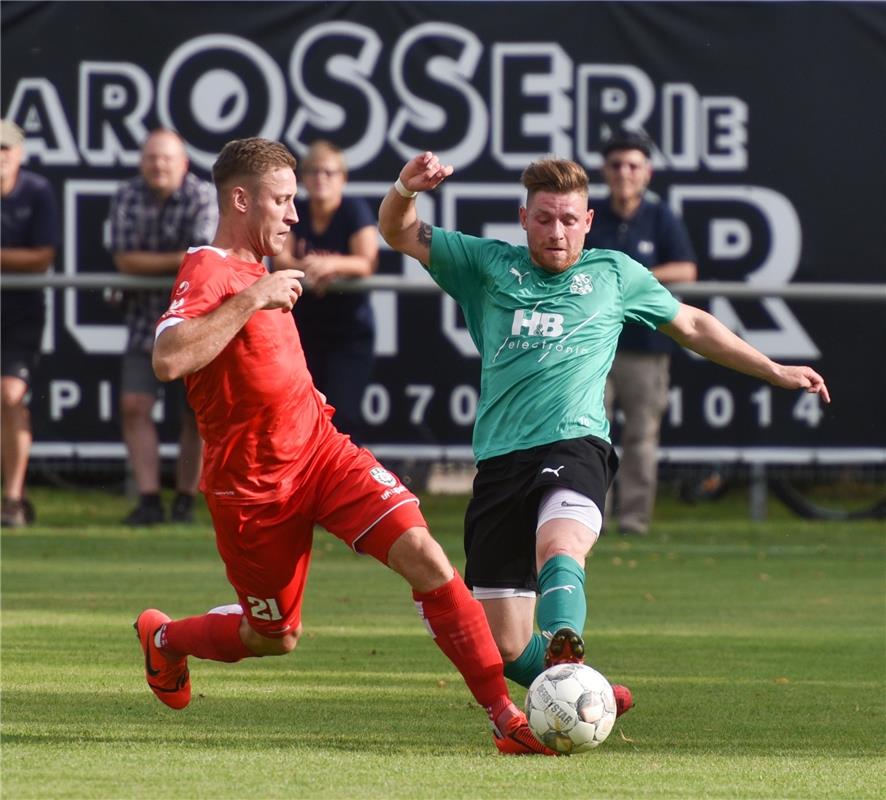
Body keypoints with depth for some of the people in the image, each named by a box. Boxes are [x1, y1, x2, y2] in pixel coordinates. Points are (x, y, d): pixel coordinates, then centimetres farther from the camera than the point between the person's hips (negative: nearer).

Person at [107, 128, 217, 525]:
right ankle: (149, 499, -6)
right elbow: (124, 260, -8)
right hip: (144, 319, 3)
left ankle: (185, 500, 11)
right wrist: (176, 261, -14)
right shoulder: (127, 198, 0)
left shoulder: (203, 198, -10)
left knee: (195, 414, 1)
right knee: (134, 405, -8)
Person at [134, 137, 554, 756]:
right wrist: (253, 298, -33)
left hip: (321, 449, 7)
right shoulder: (207, 273, -17)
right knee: (275, 637, 9)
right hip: (253, 485, -7)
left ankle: (507, 716, -18)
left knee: (424, 556, -15)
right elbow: (169, 360, -37)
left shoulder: (253, 269, 12)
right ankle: (163, 637, 41)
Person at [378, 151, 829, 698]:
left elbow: (692, 325, 32)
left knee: (558, 546, -38)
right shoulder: (489, 264, 18)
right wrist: (407, 188, -3)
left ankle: (565, 659, -65)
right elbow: (398, 233, 19)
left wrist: (775, 371, 34)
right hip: (500, 459, 2)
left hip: (575, 444, -2)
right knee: (506, 648, -2)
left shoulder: (615, 274, 18)